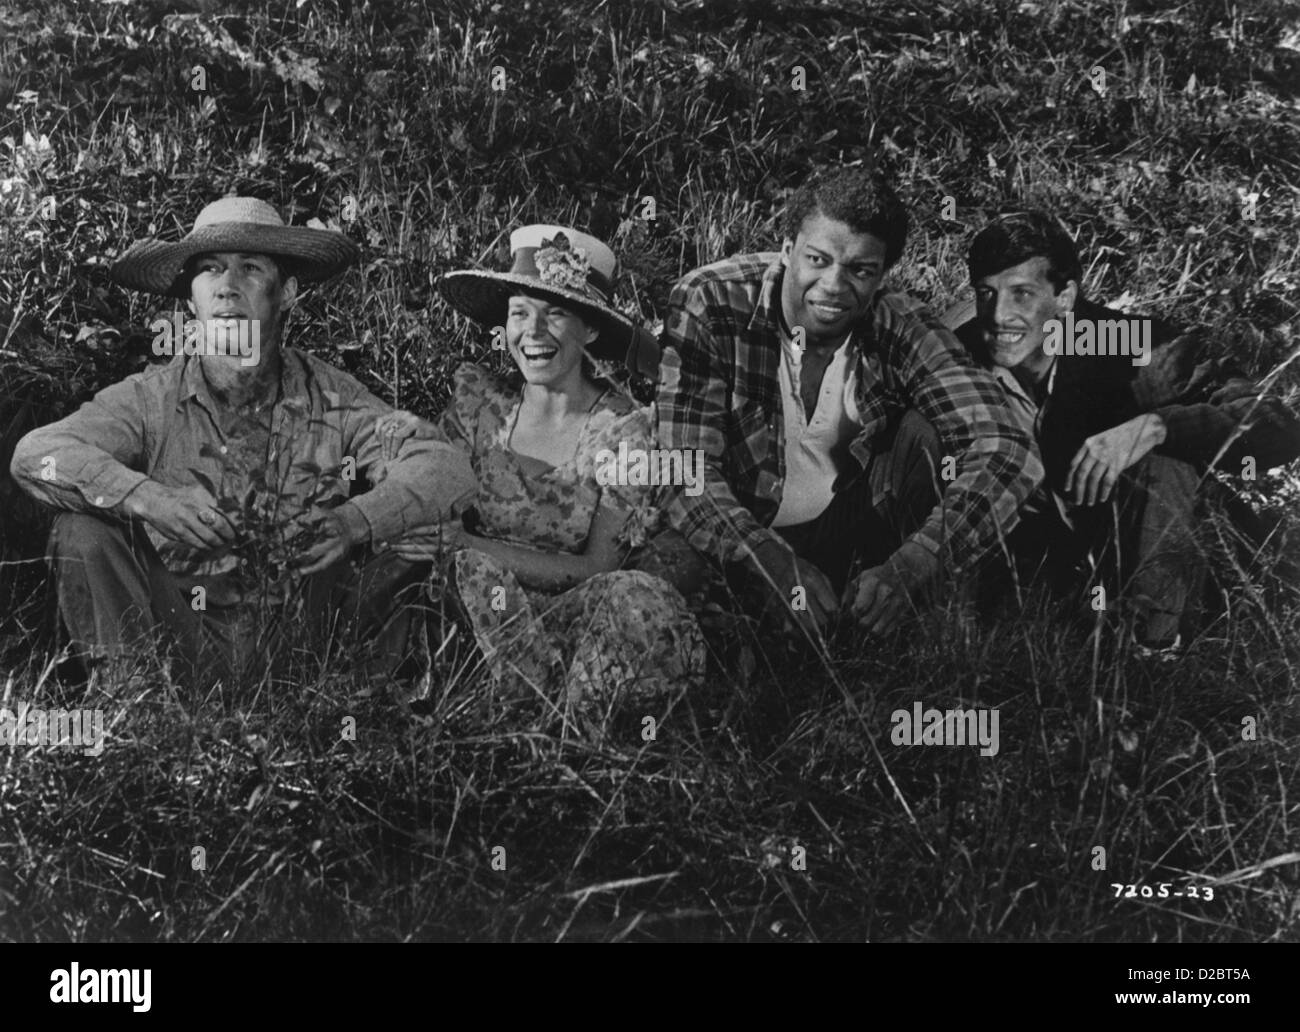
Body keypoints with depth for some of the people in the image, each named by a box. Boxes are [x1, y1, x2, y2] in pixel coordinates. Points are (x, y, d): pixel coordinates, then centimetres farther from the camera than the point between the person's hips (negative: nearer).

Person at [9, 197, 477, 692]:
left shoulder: (330, 400, -3)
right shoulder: (152, 398, -4)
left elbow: (448, 468, -12)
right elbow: (36, 454, -16)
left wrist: (353, 521, -31)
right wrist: (146, 496, -34)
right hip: (181, 646, 0)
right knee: (83, 530, -19)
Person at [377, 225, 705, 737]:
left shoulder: (620, 430, -6)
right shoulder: (482, 403, 1)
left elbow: (596, 569, -10)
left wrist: (467, 545, -19)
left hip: (579, 615, -2)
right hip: (488, 620, 2)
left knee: (636, 599, -31)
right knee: (473, 569, -27)